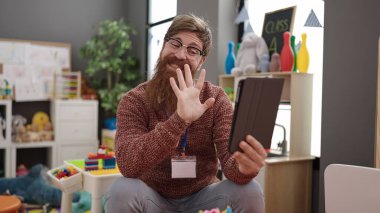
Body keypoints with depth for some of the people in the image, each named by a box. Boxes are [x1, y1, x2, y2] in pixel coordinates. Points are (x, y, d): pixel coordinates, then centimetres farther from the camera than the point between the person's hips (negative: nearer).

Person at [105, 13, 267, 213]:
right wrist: (179, 120, -42)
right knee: (121, 192, -31)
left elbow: (229, 157, -19)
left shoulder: (215, 99, -8)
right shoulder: (134, 100, -12)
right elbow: (127, 164, -29)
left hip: (202, 195, 1)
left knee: (249, 191, -26)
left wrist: (242, 167, -45)